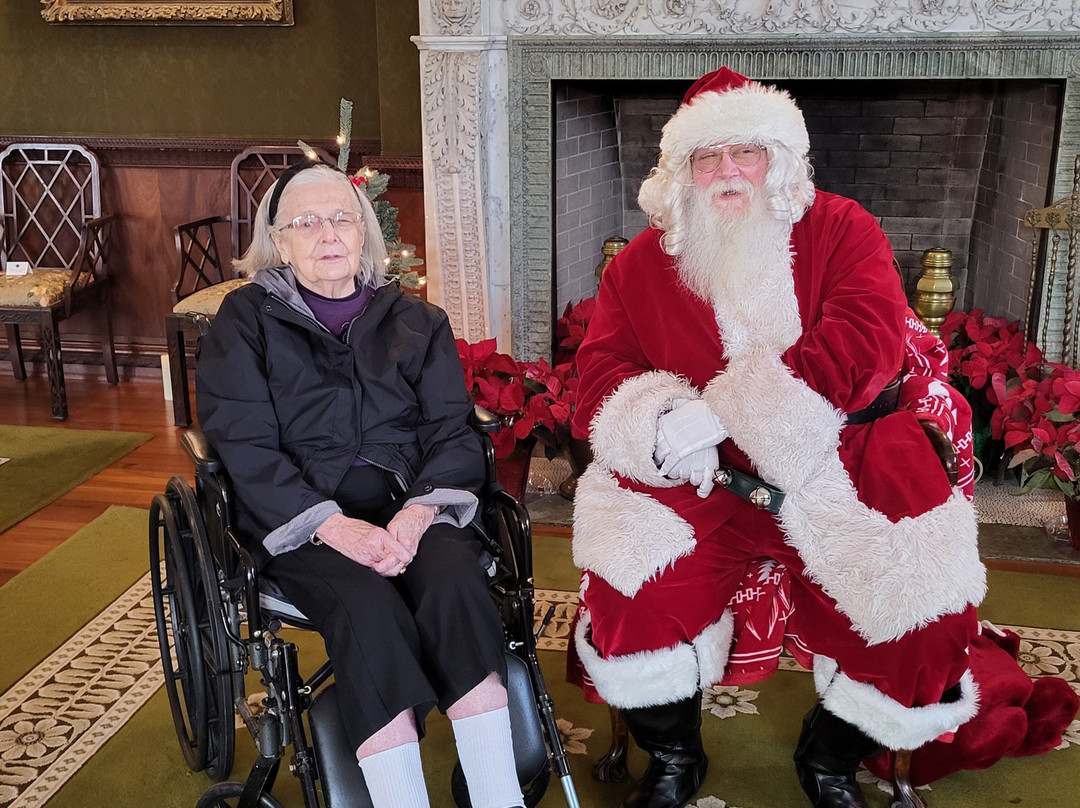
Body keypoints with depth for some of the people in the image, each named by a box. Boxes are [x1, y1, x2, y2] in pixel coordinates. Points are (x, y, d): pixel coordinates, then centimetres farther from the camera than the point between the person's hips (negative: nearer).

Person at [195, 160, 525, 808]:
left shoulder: (416, 320, 18)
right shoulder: (247, 320, 10)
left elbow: (452, 431, 7)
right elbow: (245, 447, -3)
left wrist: (416, 513, -15)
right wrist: (335, 525, -18)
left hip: (409, 503, 2)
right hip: (297, 517, -2)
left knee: (456, 579, -30)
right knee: (367, 604, -32)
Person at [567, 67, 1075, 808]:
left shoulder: (841, 230, 2)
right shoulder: (642, 263, 7)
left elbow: (863, 346, -14)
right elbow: (602, 373, 1)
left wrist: (722, 411, -23)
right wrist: (659, 422, -24)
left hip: (839, 474, 0)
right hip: (700, 484, 1)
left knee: (928, 622, -15)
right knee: (628, 593, -24)